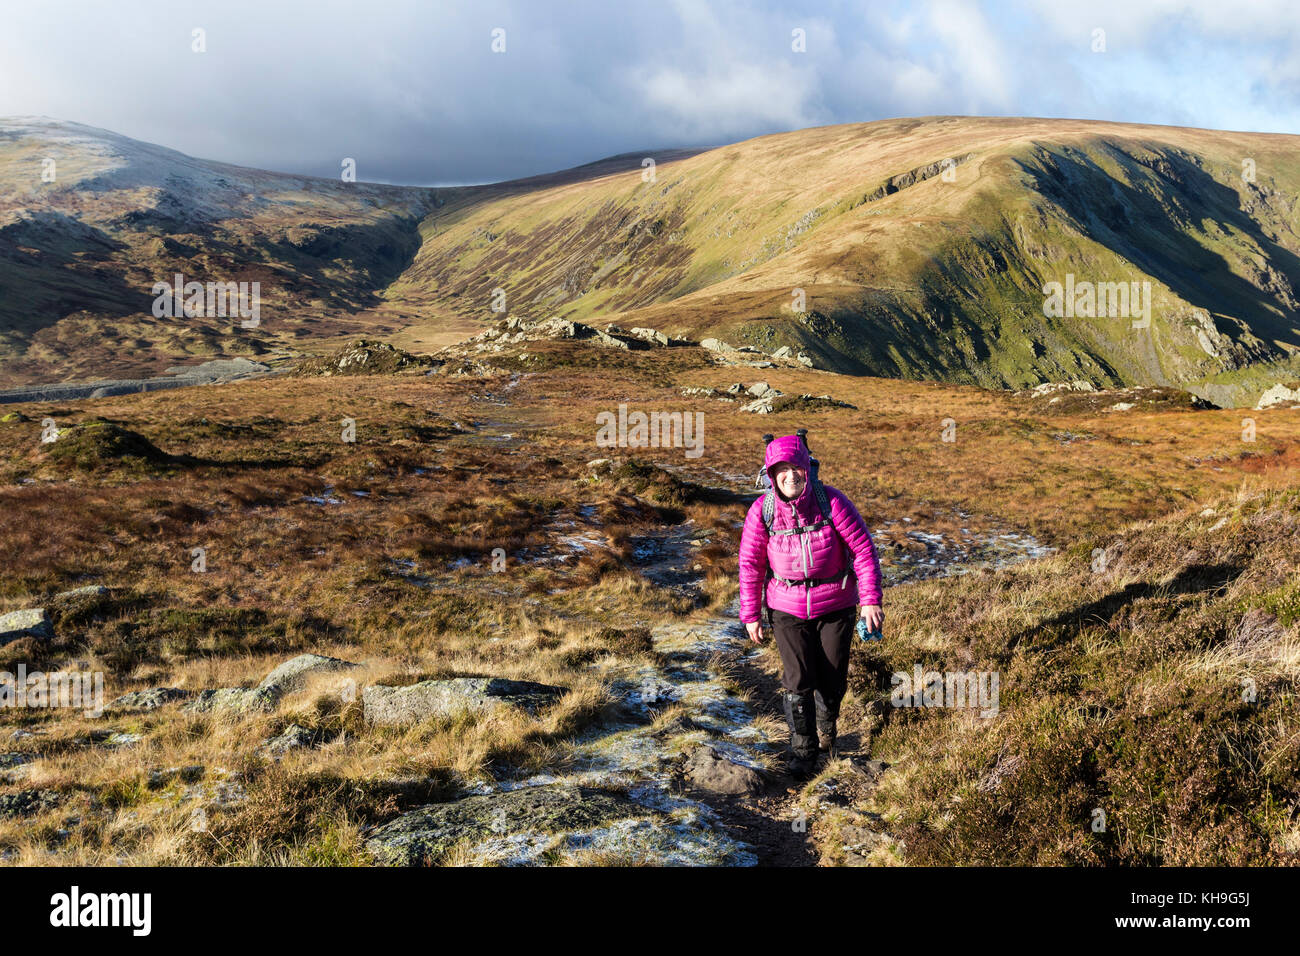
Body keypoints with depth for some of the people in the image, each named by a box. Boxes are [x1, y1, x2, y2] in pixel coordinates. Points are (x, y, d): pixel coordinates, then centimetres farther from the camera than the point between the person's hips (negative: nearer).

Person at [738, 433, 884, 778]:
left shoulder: (832, 501, -17)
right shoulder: (761, 511, -13)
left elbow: (863, 548, -10)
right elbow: (750, 564, -3)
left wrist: (871, 598, -12)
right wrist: (751, 614, 1)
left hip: (835, 606, 0)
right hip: (787, 607, 0)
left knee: (832, 679, 9)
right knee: (797, 679, -4)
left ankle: (827, 728, 42)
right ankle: (803, 748, 18)